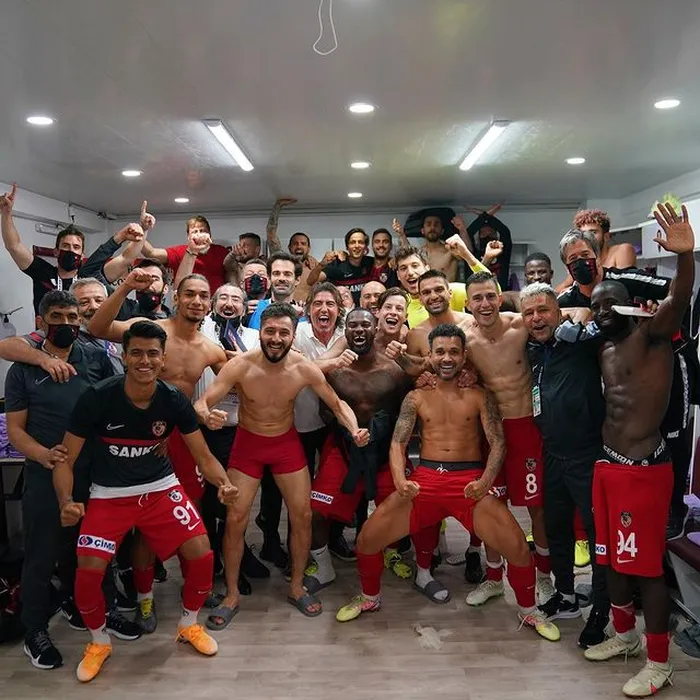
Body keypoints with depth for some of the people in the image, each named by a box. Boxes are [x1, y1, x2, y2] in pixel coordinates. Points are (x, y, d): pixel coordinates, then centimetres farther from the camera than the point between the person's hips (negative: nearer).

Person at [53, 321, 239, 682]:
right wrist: (66, 501, -30)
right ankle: (99, 641, 18)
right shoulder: (96, 398, -19)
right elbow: (65, 459, -12)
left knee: (201, 554, -11)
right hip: (108, 495, -1)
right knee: (89, 571, -16)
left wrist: (224, 483, -27)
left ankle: (189, 624, 21)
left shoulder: (174, 400, -12)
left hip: (161, 488, 2)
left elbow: (204, 456, -7)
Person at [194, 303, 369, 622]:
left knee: (303, 515, 4)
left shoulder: (305, 369, -19)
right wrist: (206, 415, -52)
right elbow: (201, 402, -27)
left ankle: (296, 588, 26)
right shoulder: (240, 366, -25)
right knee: (235, 519, -3)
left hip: (287, 442, 2)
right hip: (248, 443, -2)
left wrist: (354, 429, -26)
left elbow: (337, 404, -7)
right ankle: (231, 594, 19)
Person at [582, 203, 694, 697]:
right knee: (613, 558, 18)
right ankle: (624, 635, 37)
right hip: (607, 465, 8)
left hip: (644, 469, -8)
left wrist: (685, 256, -44)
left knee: (646, 565, 1)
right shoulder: (605, 351, 14)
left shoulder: (651, 335, -8)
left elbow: (680, 299, -27)